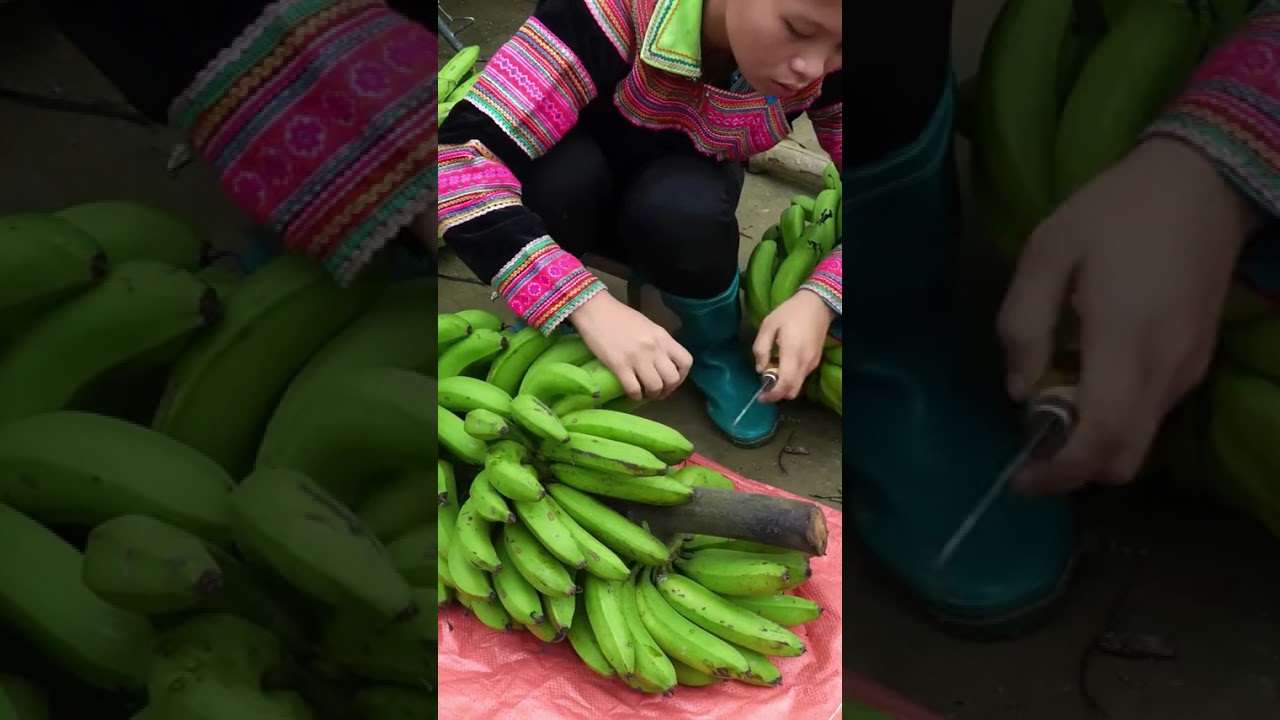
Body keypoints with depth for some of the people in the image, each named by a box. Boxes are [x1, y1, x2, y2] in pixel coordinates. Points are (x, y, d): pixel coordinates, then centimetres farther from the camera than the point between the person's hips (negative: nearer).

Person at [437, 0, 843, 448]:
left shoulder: (822, 64, -26)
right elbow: (462, 152, -42)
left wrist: (819, 300, -37)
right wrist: (589, 306, -52)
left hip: (690, 190, 2)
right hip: (578, 188, -1)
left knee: (684, 211, -32)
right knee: (557, 173, -35)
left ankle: (716, 346, -2)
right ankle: (546, 331, -7)